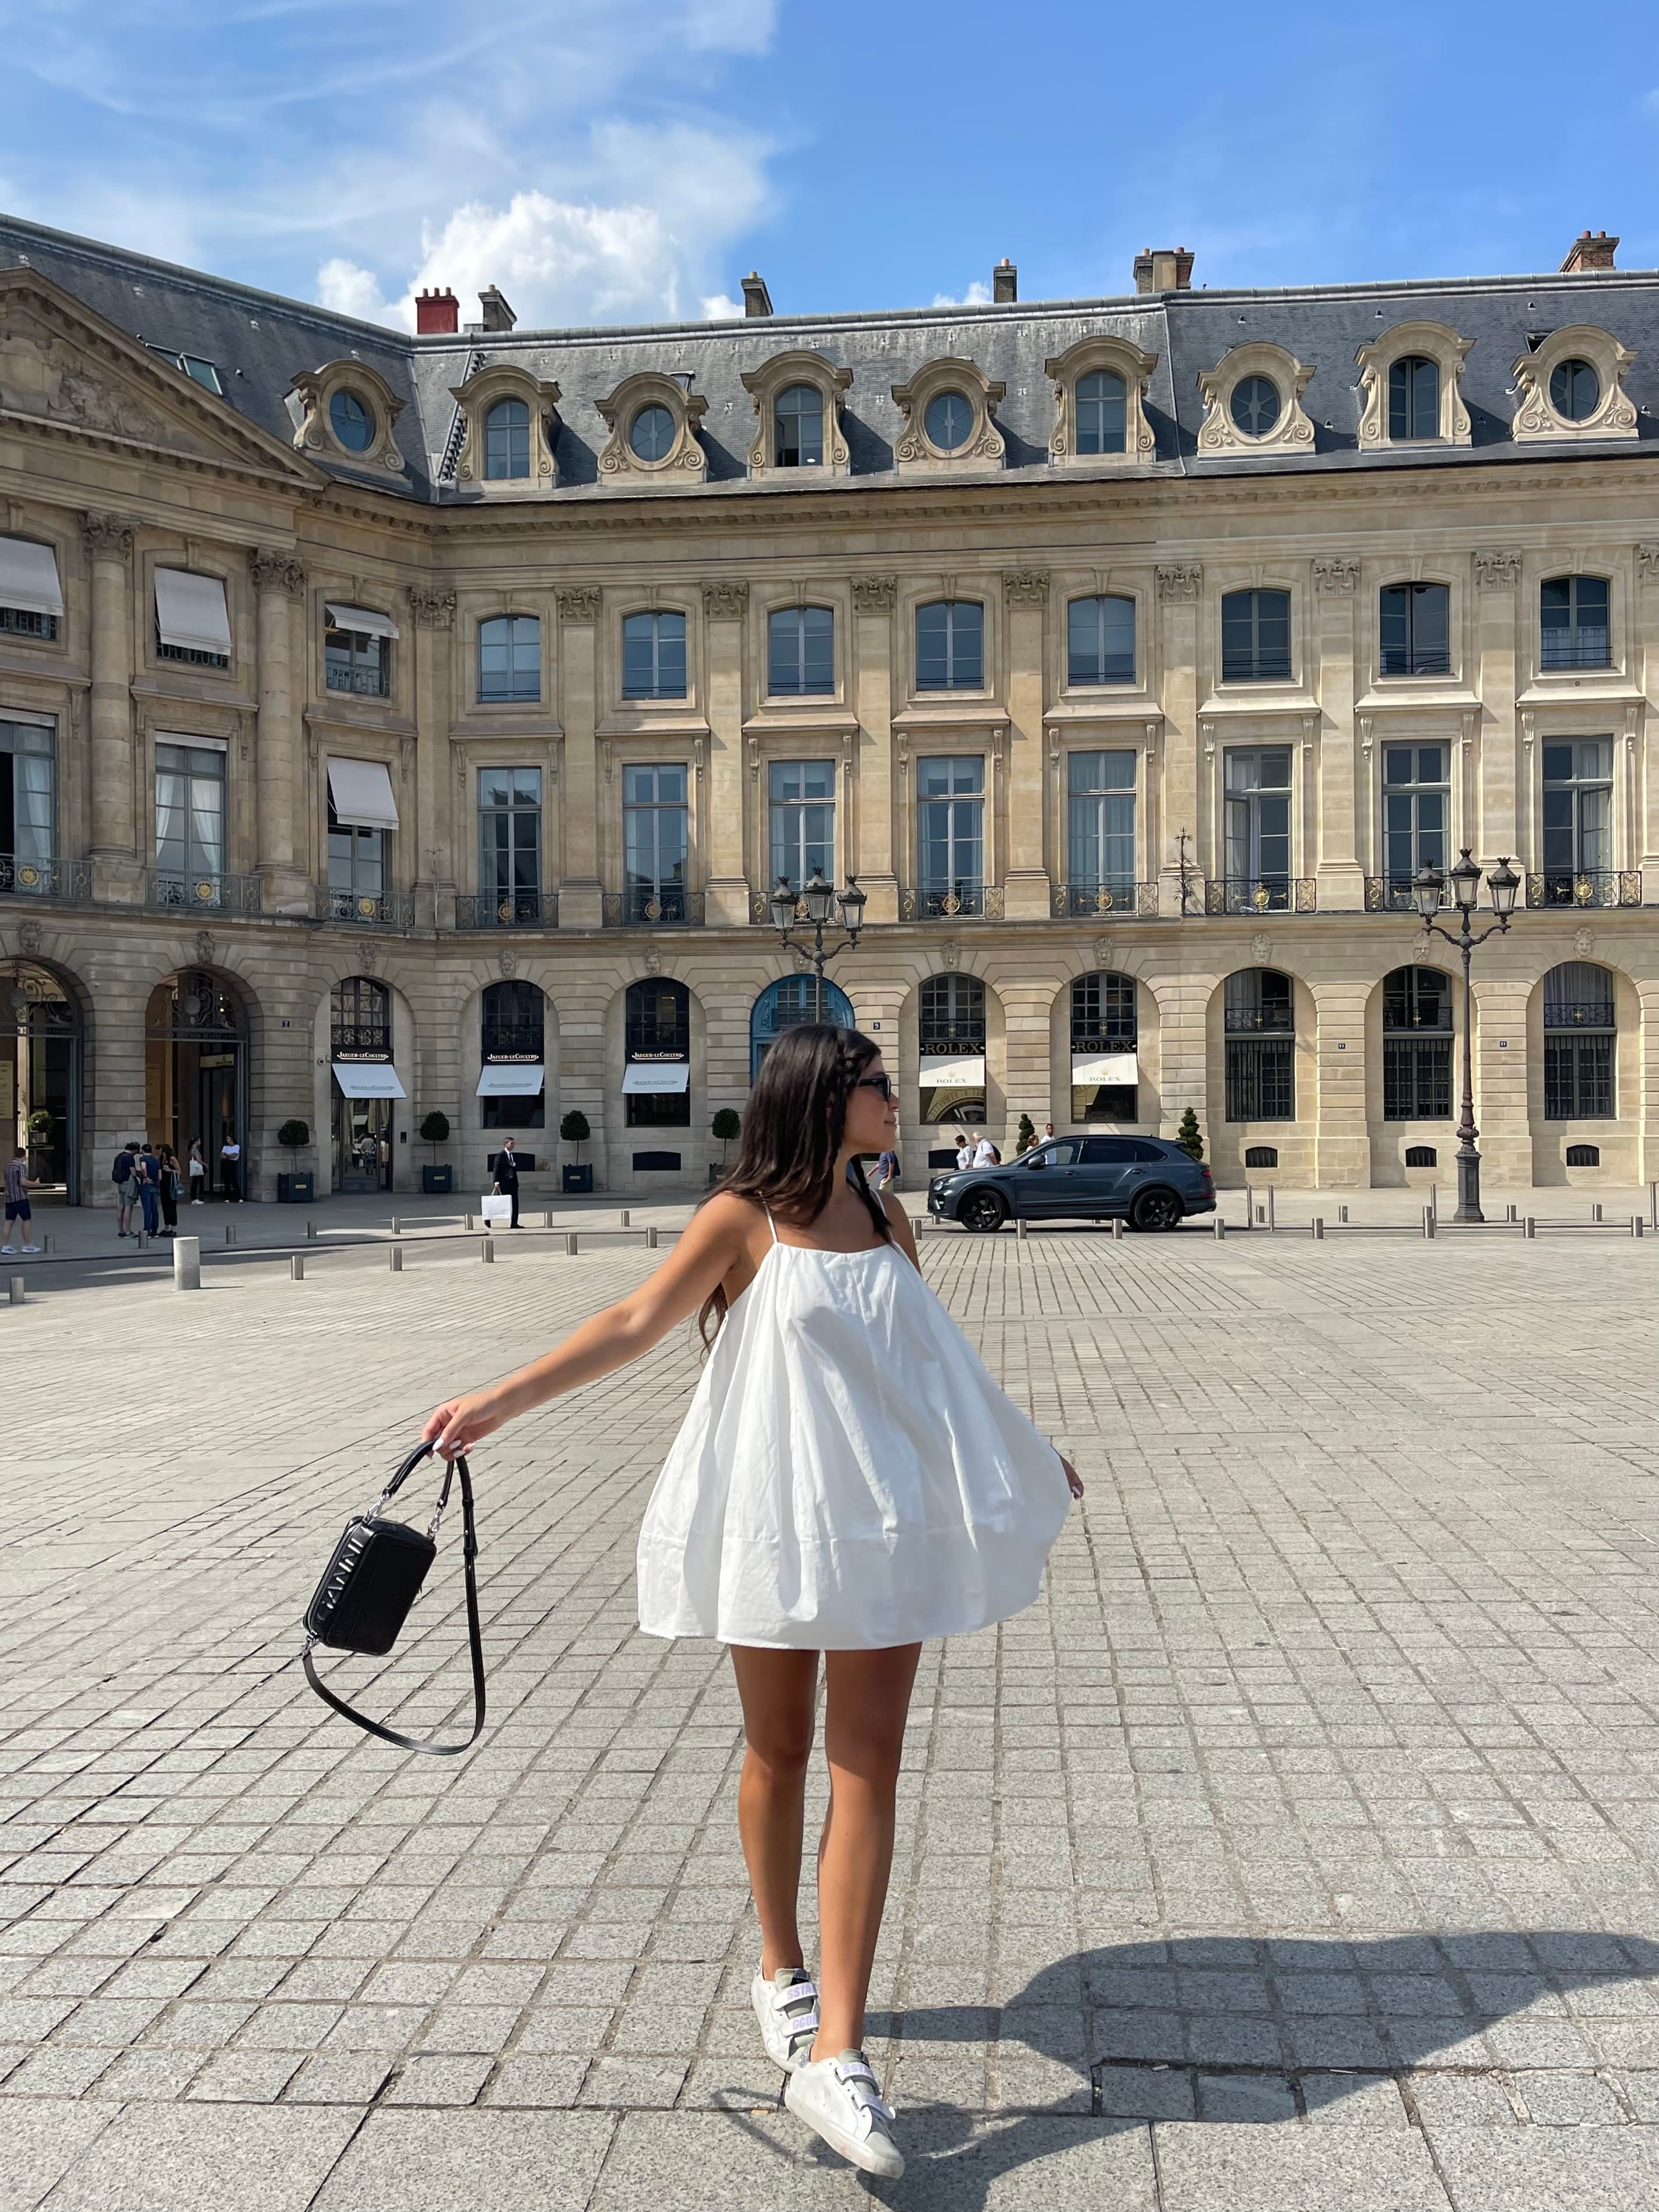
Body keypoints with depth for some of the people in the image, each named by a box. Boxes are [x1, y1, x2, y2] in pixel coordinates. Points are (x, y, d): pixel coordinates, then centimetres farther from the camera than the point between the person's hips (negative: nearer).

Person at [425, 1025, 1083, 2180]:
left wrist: (1023, 1445, 29)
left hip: (889, 1515, 4)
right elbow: (635, 1322, -11)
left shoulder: (886, 1217, 10)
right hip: (776, 1512, -4)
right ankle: (782, 1968, 35)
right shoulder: (744, 1219, -5)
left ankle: (835, 2051, 1)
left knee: (869, 1763, -2)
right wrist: (501, 1400, -20)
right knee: (779, 1751, 11)